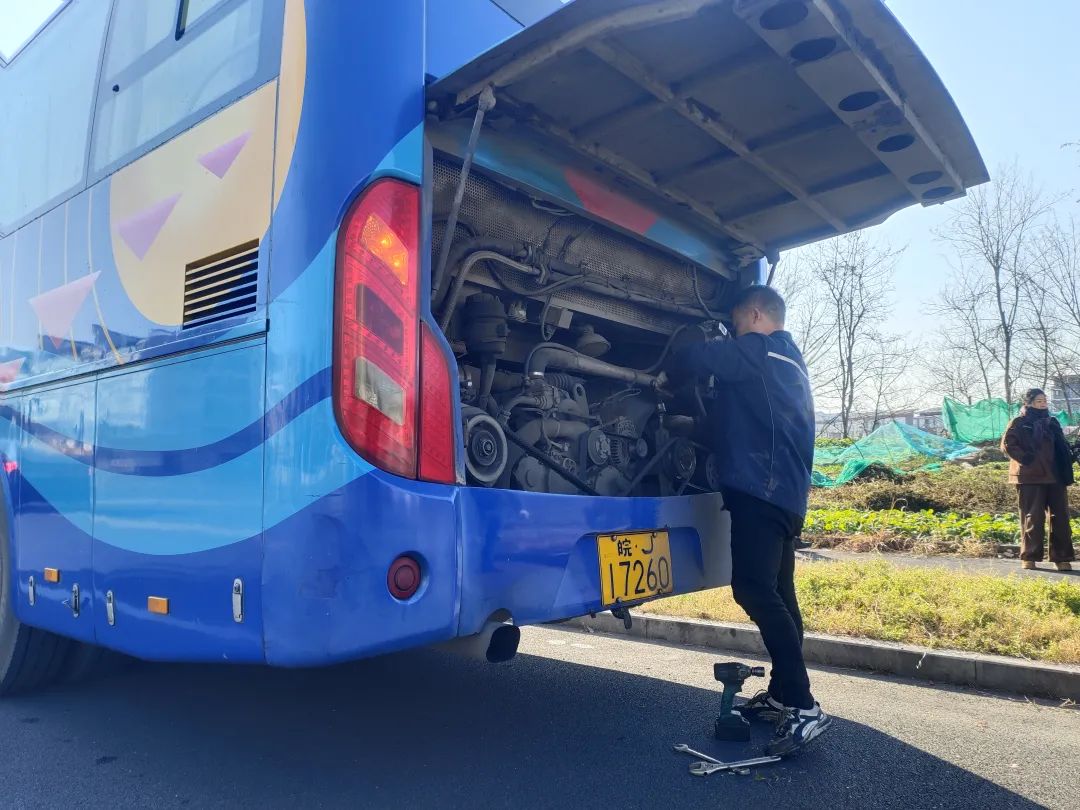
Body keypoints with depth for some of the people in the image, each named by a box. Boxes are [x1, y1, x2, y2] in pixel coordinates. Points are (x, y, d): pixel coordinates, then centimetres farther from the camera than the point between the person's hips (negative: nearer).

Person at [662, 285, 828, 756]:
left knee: (754, 589, -17)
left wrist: (666, 378, 8)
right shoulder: (791, 364, 25)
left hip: (760, 488, -10)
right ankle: (782, 694, 21)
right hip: (787, 493, 10)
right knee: (776, 594, 13)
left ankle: (804, 708, -17)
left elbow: (697, 357, -12)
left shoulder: (757, 351, -3)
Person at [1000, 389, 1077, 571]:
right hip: (1030, 477, -5)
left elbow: (1062, 446, 24)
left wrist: (1068, 458, 6)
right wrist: (1026, 459, -15)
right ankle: (1029, 557, 8)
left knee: (1060, 517, 4)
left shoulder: (1052, 423, 16)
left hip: (1055, 476, 5)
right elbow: (1007, 444, -10)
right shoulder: (1019, 423, -1)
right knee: (1033, 518, -1)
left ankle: (1062, 558, 11)